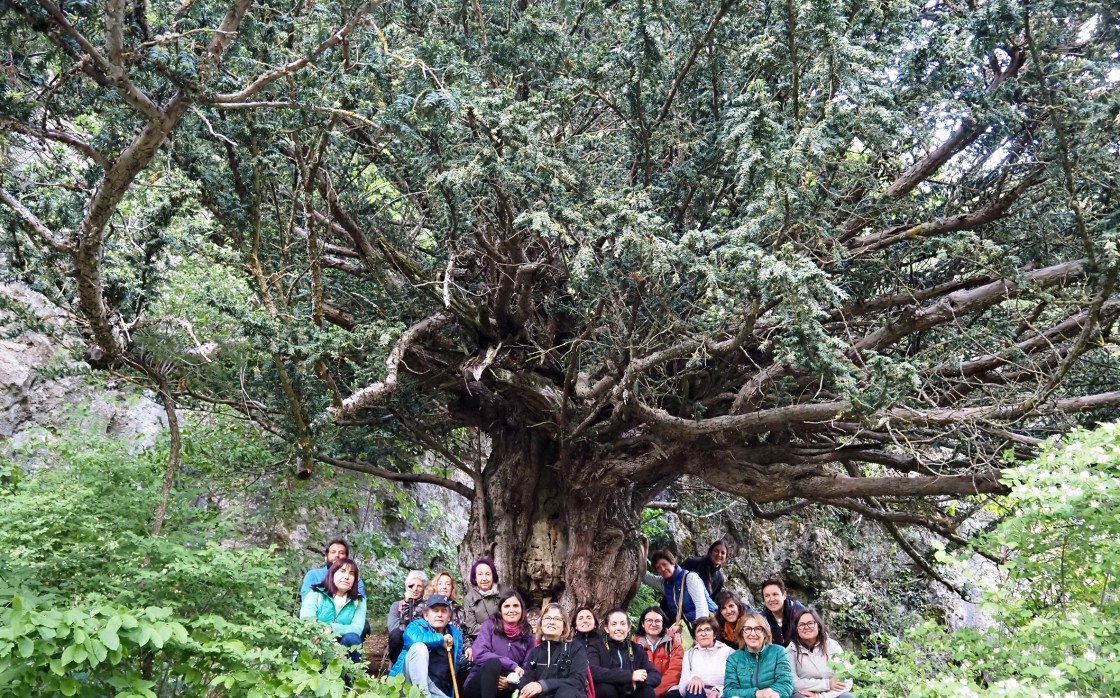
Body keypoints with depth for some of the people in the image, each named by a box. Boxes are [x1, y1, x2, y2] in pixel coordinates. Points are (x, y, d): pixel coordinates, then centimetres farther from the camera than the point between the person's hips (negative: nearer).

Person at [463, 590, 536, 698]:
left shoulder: (528, 637, 8)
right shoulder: (490, 625, 1)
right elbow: (480, 655, -13)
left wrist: (511, 683, -19)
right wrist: (513, 665, -18)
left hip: (503, 689, 1)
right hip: (476, 688, -1)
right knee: (493, 663, -33)